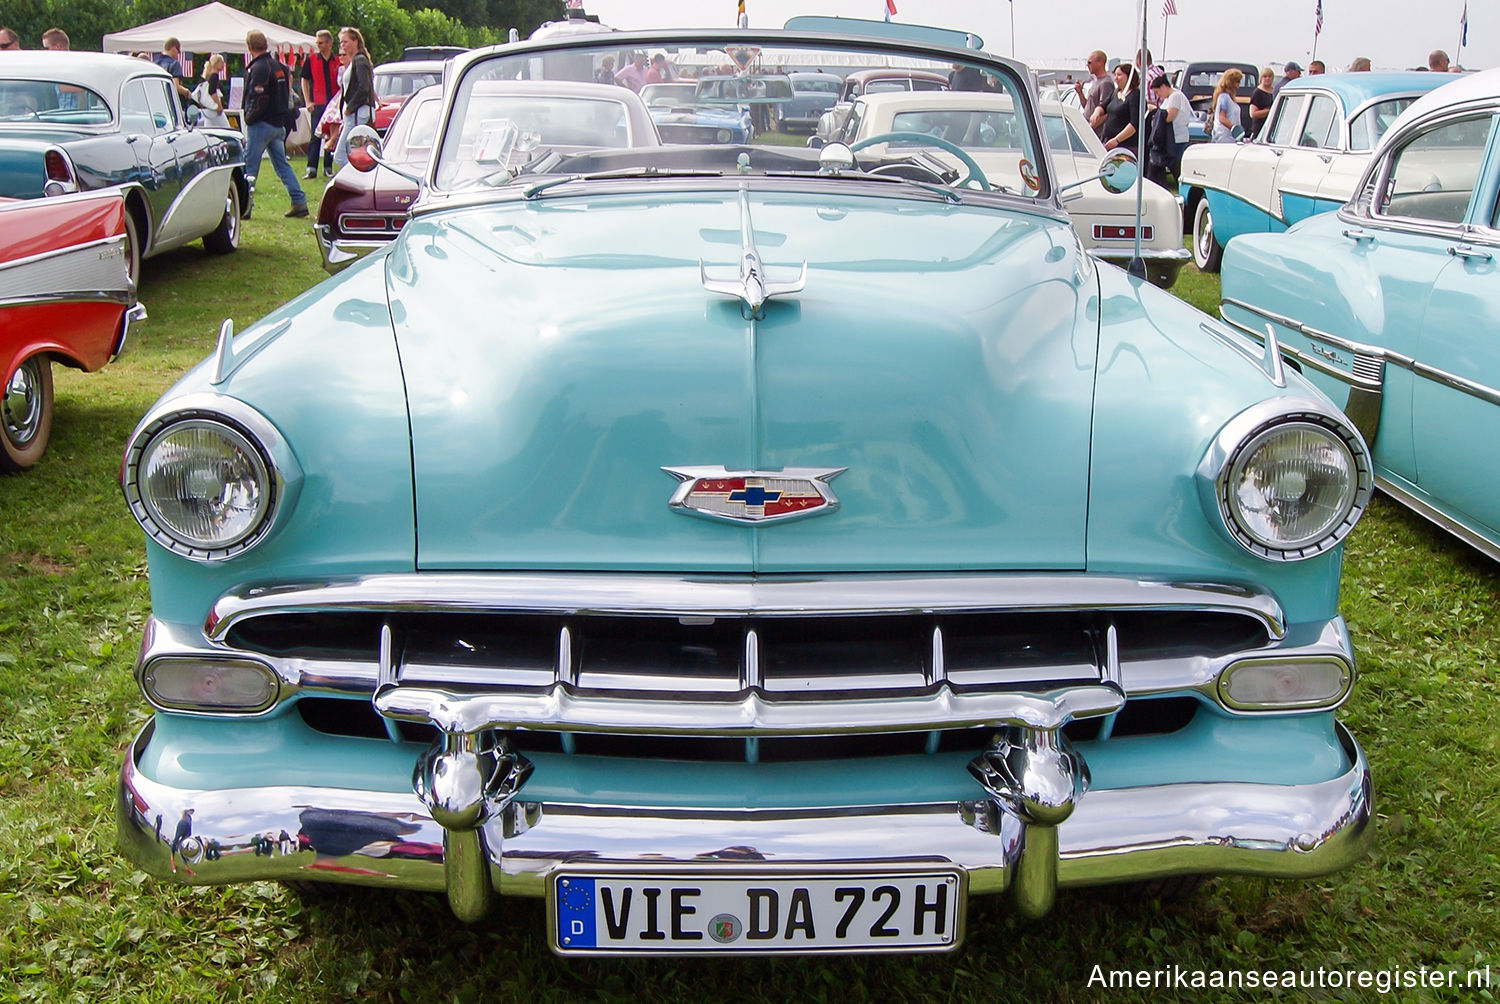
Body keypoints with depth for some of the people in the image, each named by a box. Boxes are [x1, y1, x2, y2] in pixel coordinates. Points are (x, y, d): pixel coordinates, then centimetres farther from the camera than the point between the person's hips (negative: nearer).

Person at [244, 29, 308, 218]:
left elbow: (258, 101, -21)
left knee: (249, 167, -1)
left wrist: (249, 118, -9)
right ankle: (299, 202, 6)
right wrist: (280, 117, 17)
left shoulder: (259, 68, -16)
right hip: (278, 124, 8)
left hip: (261, 124, -8)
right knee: (282, 165, 12)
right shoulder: (277, 66, 11)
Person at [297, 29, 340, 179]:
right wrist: (308, 102, 0)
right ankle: (311, 168, -2)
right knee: (316, 136, -3)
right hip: (317, 104, -1)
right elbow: (304, 80, 7)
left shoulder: (338, 61, 4)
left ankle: (328, 168, 14)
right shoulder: (311, 60, 3)